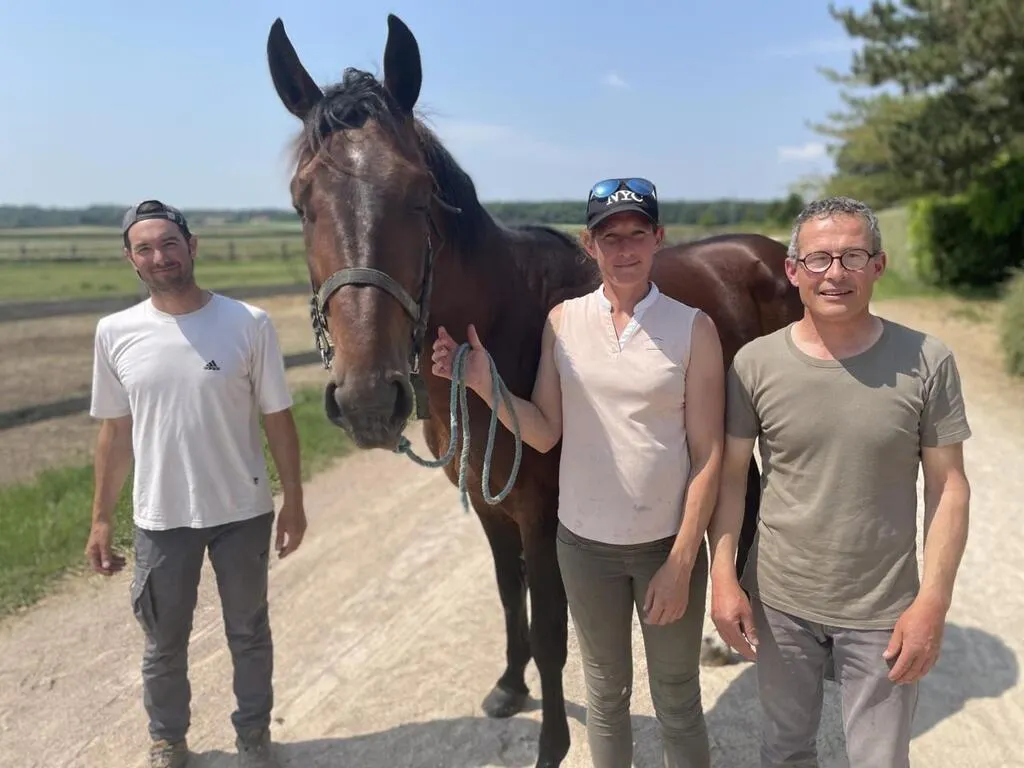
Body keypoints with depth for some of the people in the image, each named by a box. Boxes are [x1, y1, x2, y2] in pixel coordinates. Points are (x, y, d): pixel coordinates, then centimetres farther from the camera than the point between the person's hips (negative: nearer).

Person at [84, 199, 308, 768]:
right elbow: (115, 432, 3)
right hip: (160, 519, 2)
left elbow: (278, 419, -5)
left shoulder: (248, 324, -12)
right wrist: (101, 520, 5)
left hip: (243, 513, -1)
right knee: (163, 644, 18)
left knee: (249, 634, 18)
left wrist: (294, 502, -3)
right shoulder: (115, 333, -5)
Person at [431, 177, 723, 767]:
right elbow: (545, 434, -1)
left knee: (678, 705, 17)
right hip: (584, 543, 2)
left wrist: (681, 563, -12)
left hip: (668, 544, -2)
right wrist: (484, 383, -16)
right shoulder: (564, 320, -2)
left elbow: (708, 456, -9)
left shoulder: (693, 328, -10)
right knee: (606, 694, 22)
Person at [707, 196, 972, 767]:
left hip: (884, 610, 0)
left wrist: (933, 602, -10)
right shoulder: (755, 364, -10)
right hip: (776, 600, 1)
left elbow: (949, 487, -6)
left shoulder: (927, 363, -11)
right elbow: (731, 476, -4)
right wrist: (724, 579, -8)